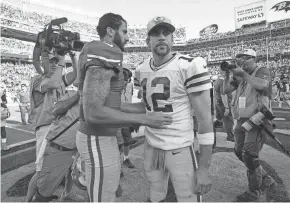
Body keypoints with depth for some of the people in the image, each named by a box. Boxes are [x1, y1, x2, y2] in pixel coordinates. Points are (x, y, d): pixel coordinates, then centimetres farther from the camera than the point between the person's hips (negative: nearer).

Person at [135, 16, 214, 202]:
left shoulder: (189, 66, -14)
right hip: (151, 148, 5)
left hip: (180, 150, -5)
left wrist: (204, 167, -14)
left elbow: (205, 118, -14)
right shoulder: (142, 70, 4)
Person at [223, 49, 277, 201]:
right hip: (242, 119, 7)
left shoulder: (262, 71, -2)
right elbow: (226, 90, 6)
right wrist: (227, 74, -3)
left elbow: (262, 85, -24)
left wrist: (243, 74, -23)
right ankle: (266, 181, 29)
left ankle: (256, 193, 9)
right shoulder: (239, 77, 14)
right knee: (239, 151, 10)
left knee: (249, 155, -10)